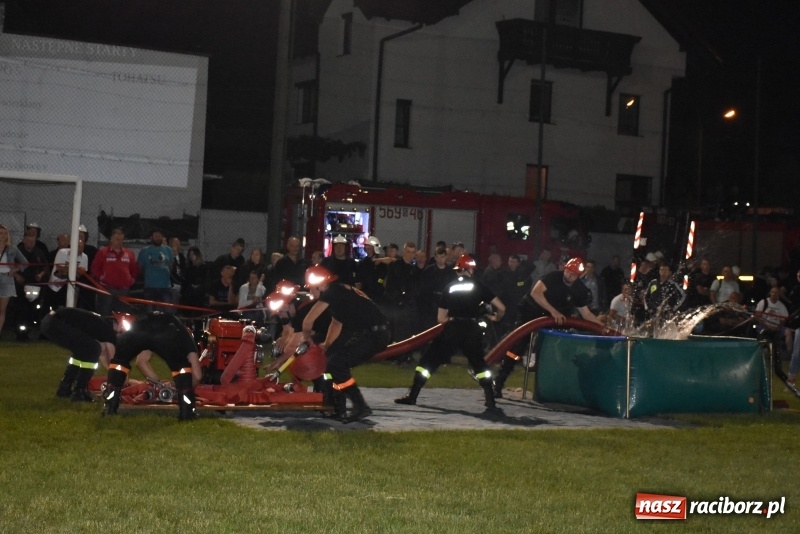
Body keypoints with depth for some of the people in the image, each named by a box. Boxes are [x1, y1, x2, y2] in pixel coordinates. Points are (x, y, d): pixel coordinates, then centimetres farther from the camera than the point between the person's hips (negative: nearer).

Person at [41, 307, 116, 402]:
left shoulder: (101, 325, 25)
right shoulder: (108, 329, 0)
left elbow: (102, 355, 32)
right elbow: (112, 360, 5)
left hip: (49, 321, 10)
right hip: (56, 323, -10)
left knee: (82, 351, 23)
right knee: (92, 350, -5)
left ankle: (64, 387, 27)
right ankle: (78, 392, -2)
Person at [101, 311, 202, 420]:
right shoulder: (184, 335, 36)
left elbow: (141, 361, 51)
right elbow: (197, 375, 29)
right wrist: (187, 389, 48)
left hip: (139, 328, 3)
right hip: (166, 333, -3)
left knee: (118, 360, 30)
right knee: (182, 367, 23)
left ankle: (109, 407, 20)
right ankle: (187, 411, 12)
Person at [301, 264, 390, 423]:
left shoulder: (332, 292, -11)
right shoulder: (339, 293, 18)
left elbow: (308, 321, -8)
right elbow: (337, 322, 30)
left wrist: (306, 337, 10)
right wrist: (327, 345, 26)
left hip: (374, 334, -10)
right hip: (368, 333, 10)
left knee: (336, 364, -14)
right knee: (332, 356, 16)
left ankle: (360, 407, -13)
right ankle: (338, 409, 20)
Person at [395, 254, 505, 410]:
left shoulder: (450, 287, 14)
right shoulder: (479, 286, 10)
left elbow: (441, 318, 13)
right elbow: (501, 308, 7)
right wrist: (496, 318, 28)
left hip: (452, 329, 0)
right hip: (472, 330, 0)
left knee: (429, 360, 10)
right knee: (479, 363, 21)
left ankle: (412, 395, 2)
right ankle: (490, 399, 11)